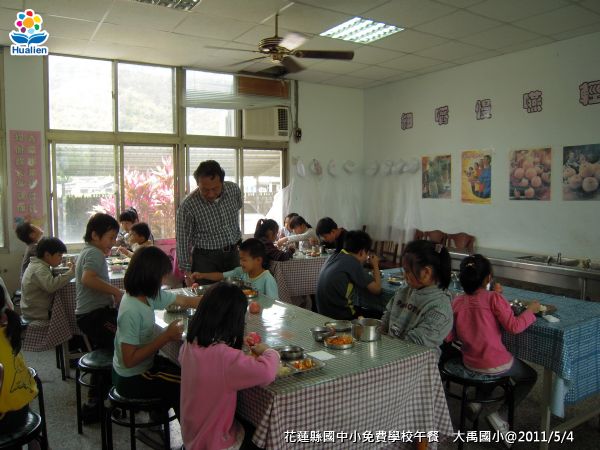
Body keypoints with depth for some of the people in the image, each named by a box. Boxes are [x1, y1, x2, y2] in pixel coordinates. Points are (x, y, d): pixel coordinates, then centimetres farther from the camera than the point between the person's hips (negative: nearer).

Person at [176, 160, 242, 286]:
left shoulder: (234, 189, -6)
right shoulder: (187, 206, -18)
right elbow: (183, 241, -11)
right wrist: (187, 271, -9)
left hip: (233, 254, 4)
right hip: (206, 259, -4)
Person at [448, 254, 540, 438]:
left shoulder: (457, 302, -4)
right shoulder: (494, 298, -16)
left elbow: (449, 336, -2)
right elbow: (513, 326, -18)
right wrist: (530, 310, -2)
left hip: (469, 363, 6)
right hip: (495, 364, -5)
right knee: (530, 376, 24)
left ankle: (477, 402, 22)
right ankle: (500, 415, 8)